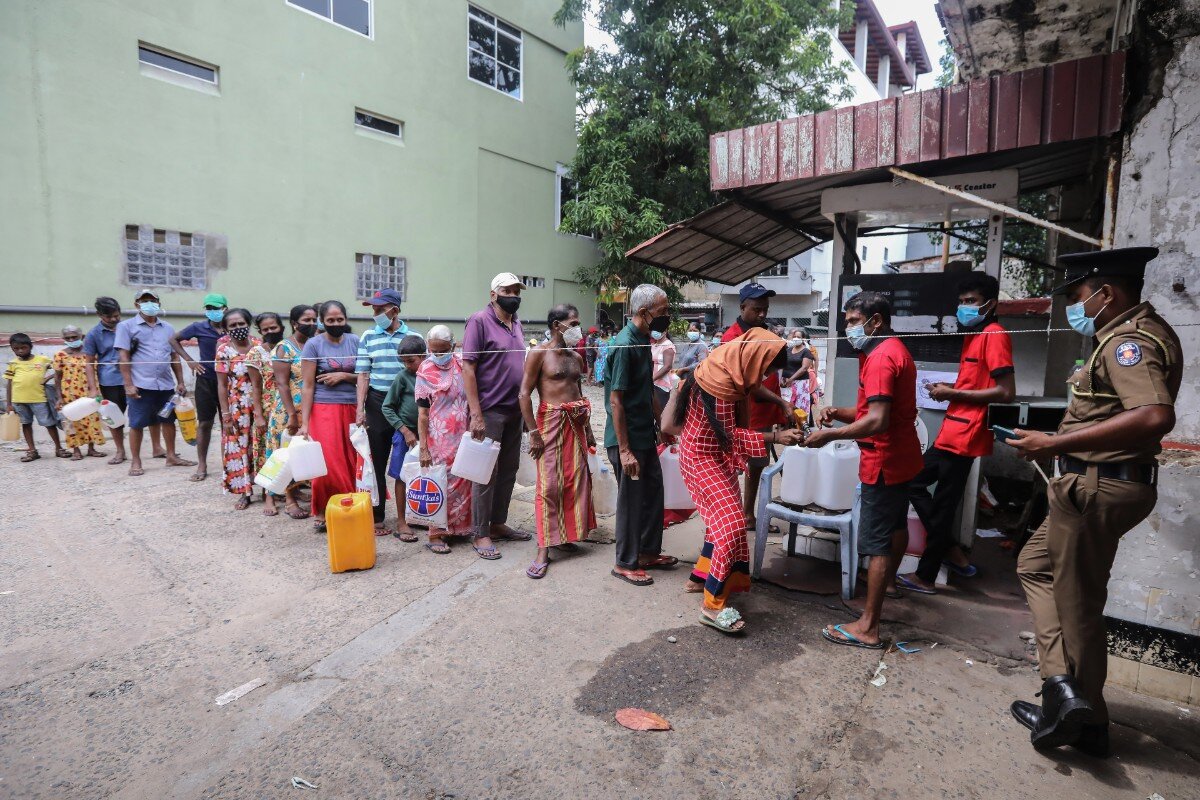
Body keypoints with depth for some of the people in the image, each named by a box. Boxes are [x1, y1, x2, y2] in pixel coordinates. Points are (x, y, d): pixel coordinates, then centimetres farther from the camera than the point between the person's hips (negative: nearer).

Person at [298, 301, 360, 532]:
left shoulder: (354, 341, 8)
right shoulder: (313, 344, -1)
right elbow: (307, 386, -4)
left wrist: (343, 376, -8)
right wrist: (304, 423, -9)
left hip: (351, 408, 3)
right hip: (324, 409, -3)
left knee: (352, 463, 3)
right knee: (328, 463, -6)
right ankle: (322, 511, 11)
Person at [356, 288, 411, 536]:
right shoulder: (368, 337, 5)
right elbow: (363, 375, 2)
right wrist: (360, 409, -6)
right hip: (377, 403, 1)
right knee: (378, 461, 6)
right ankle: (376, 518, 16)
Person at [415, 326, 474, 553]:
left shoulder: (461, 367, 4)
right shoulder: (425, 374, -4)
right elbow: (422, 414, -6)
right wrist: (423, 448, -9)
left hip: (462, 437, 3)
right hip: (439, 440, -3)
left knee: (462, 483, 8)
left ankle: (458, 526, 23)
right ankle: (435, 534, 13)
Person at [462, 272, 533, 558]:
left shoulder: (516, 324, 12)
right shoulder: (480, 321, -9)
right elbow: (467, 368, -14)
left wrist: (526, 406, 13)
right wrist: (476, 414, -19)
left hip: (514, 410, 7)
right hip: (490, 411, -7)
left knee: (508, 470, 14)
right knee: (487, 472, 0)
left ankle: (498, 523, 27)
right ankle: (481, 534, 12)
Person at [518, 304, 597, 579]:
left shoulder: (576, 357, 14)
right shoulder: (540, 353, -6)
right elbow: (524, 393, -10)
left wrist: (588, 429, 17)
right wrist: (533, 432, -15)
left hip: (577, 423, 7)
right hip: (551, 421, -7)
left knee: (577, 480, 7)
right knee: (549, 484, -7)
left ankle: (565, 535, 23)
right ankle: (544, 549, 0)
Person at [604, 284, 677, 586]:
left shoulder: (643, 340, 8)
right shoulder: (624, 345, -20)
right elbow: (615, 400, -21)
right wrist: (624, 450, -21)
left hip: (645, 435, 9)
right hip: (628, 439, -9)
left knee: (653, 493, 17)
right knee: (631, 500, 3)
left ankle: (648, 552, 32)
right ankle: (625, 563, 19)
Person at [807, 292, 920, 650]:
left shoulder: (879, 358, -22)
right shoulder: (895, 350, 12)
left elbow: (877, 421, -31)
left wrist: (830, 435, -24)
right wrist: (840, 413, -2)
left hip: (885, 461, -11)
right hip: (901, 456, 11)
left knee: (877, 543, -6)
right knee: (896, 526, 26)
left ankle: (868, 627, 0)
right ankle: (886, 584, 48)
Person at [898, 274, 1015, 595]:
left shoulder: (994, 334, -12)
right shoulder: (973, 335, 17)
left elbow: (1006, 392, -20)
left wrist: (953, 393, -14)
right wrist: (949, 389, 5)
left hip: (965, 435, -10)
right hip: (952, 431, 10)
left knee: (941, 506, 0)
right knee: (914, 482, 16)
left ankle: (926, 577, 13)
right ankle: (953, 552, 23)